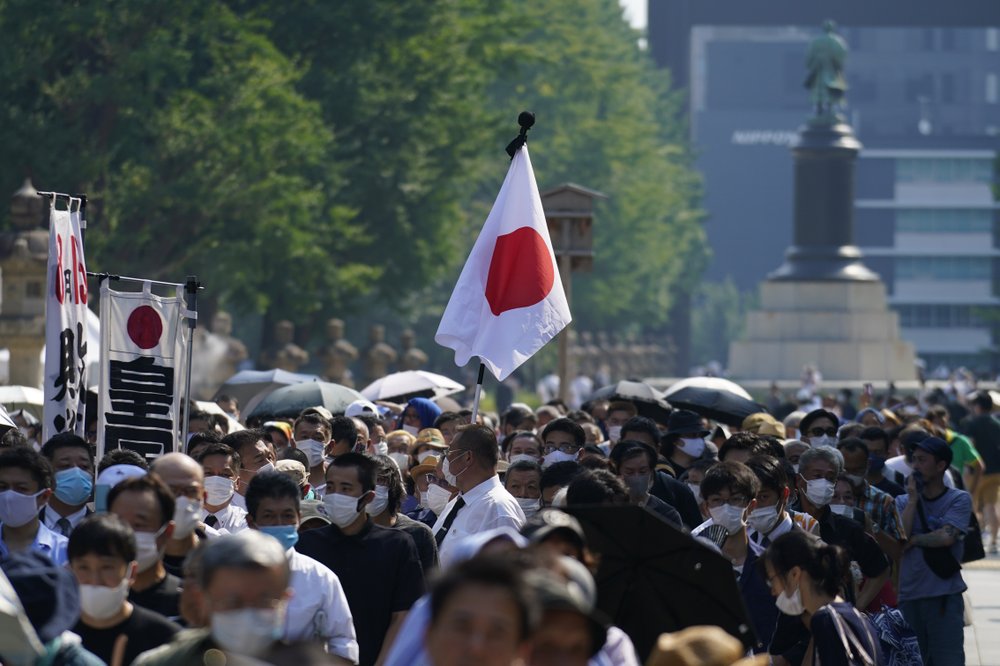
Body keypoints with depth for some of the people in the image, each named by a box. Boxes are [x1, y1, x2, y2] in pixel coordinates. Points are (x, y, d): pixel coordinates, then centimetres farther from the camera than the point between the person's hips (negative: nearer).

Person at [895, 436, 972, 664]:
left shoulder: (959, 500, 1)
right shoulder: (903, 502, 11)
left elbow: (946, 537, -12)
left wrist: (913, 539, 0)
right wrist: (913, 498, -1)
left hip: (945, 596, -4)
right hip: (909, 596, 4)